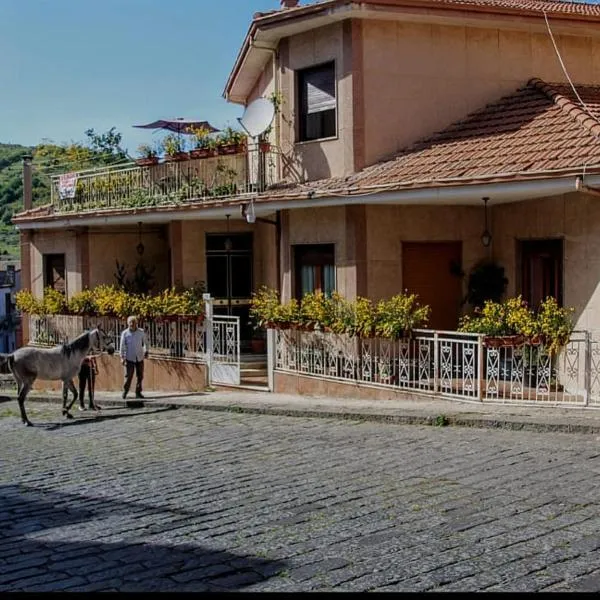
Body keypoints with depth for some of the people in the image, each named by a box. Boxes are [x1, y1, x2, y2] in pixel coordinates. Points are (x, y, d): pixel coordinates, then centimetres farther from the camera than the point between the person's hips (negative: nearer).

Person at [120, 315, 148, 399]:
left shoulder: (141, 332, 3)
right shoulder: (125, 333, -1)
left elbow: (145, 342, 12)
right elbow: (122, 346, 0)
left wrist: (146, 351, 0)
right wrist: (122, 357, -5)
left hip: (139, 357, 2)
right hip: (129, 358, -2)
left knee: (140, 376, 4)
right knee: (128, 376, -7)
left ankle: (138, 392, 13)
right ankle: (125, 392, 8)